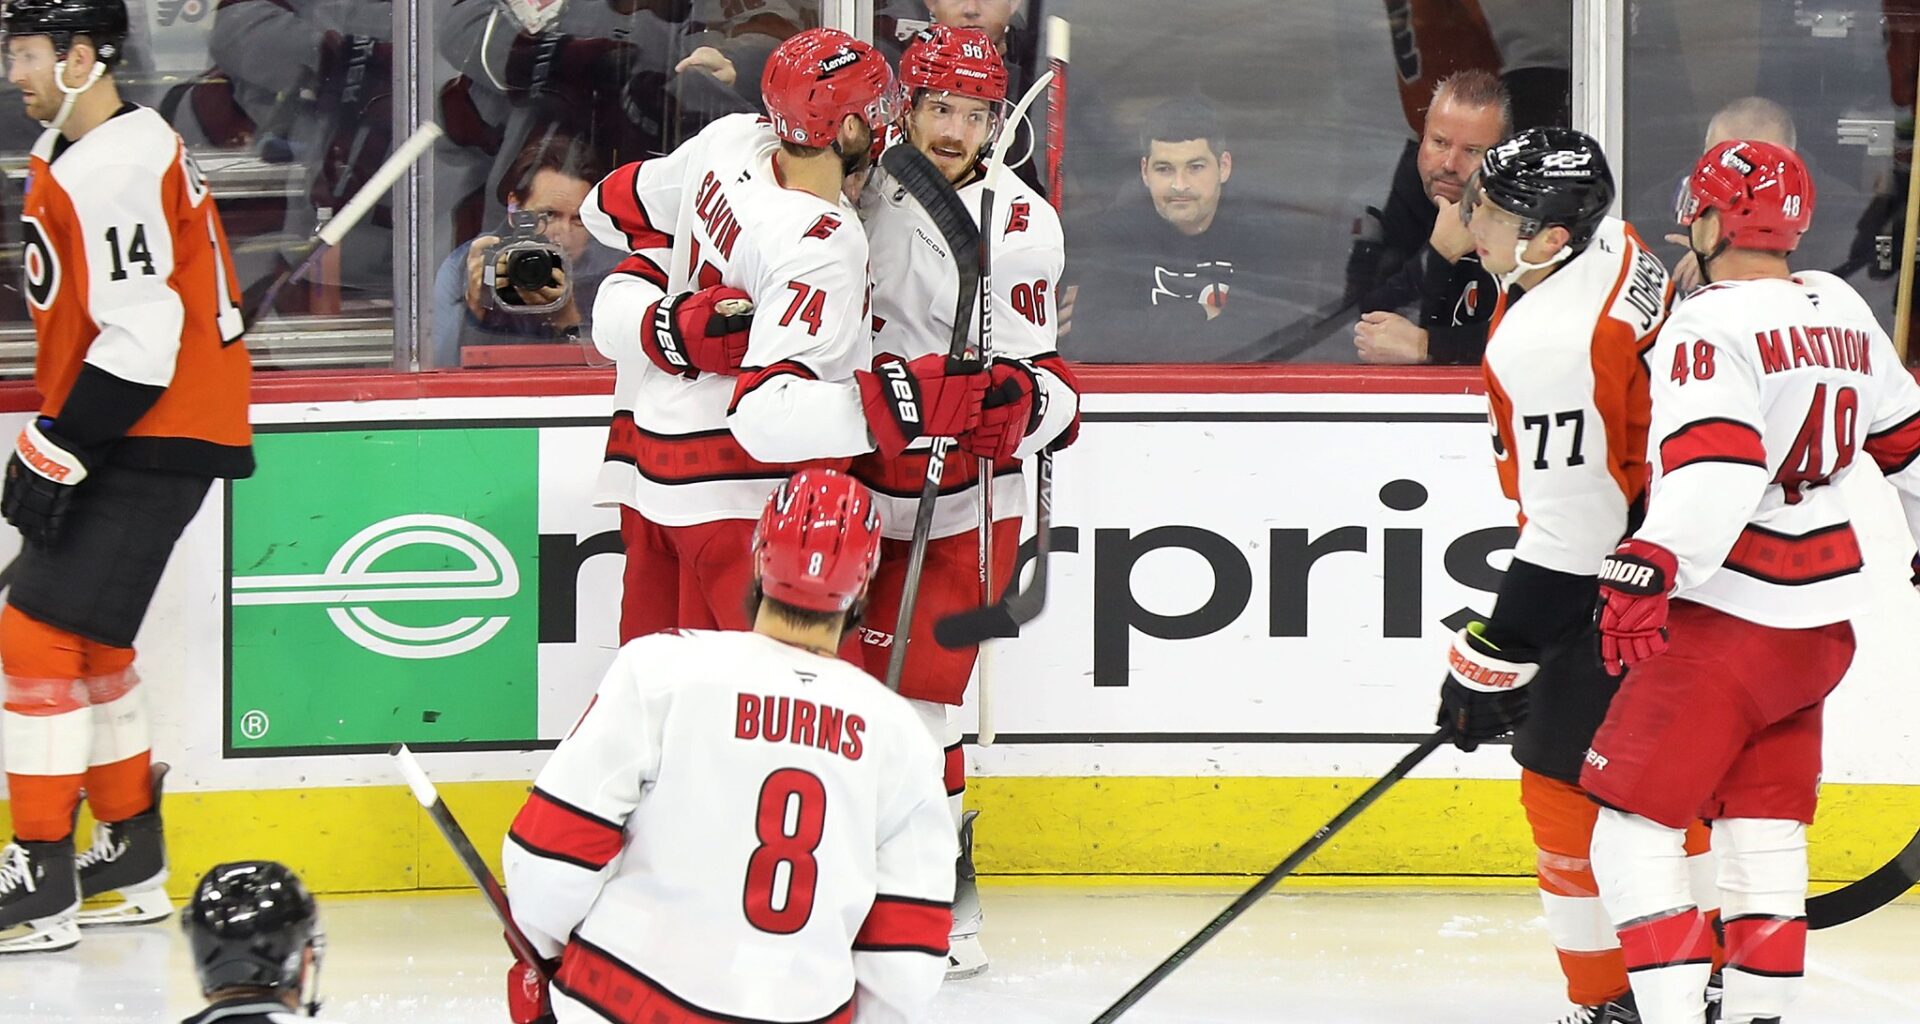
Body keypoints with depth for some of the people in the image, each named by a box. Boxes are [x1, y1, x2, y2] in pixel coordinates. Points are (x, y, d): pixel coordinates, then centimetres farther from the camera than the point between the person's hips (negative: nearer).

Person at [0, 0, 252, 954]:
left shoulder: (116, 171, -21)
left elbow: (140, 341, -26)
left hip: (156, 439, -11)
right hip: (117, 437, 11)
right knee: (84, 640, 18)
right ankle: (132, 863, 28)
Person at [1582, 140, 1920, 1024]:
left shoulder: (1710, 328, -15)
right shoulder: (1841, 311, 10)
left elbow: (1714, 465, -30)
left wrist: (1647, 571, -38)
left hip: (1727, 620, -8)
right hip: (1823, 622, 8)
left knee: (1633, 831, -6)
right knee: (1764, 831, 16)